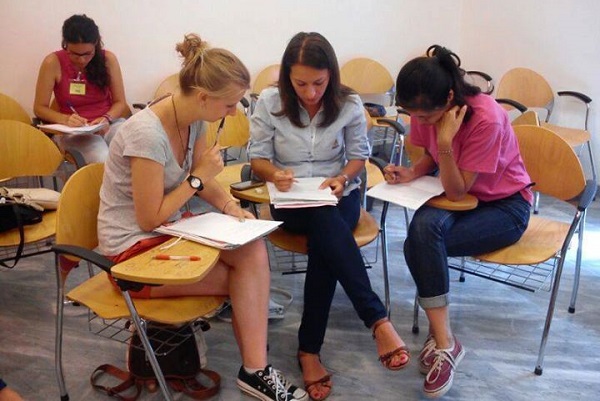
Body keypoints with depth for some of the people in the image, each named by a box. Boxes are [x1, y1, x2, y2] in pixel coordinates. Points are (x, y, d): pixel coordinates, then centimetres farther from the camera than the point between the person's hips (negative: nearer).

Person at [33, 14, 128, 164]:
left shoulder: (108, 59, -3)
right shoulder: (53, 63, -7)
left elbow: (120, 103, 3)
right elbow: (40, 108, -2)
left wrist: (107, 119, -19)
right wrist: (66, 119, -21)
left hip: (108, 123, 2)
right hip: (72, 129, -2)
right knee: (103, 159, -34)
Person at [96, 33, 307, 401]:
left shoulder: (194, 118, -4)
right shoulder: (148, 134, -27)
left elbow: (202, 180, 9)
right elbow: (149, 220, -20)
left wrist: (229, 205, -10)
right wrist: (199, 177, -20)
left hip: (167, 230, 7)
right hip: (133, 249, -7)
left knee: (254, 250, -15)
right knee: (250, 271, -13)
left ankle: (256, 370, -6)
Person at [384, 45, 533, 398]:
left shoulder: (486, 119, -29)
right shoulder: (427, 110, -11)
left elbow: (457, 192, -25)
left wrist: (446, 141, -37)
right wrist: (410, 173, -13)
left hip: (505, 205, -5)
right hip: (460, 194, 5)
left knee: (422, 241, -30)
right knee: (424, 227, -31)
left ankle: (442, 339, -13)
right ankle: (444, 341, -19)